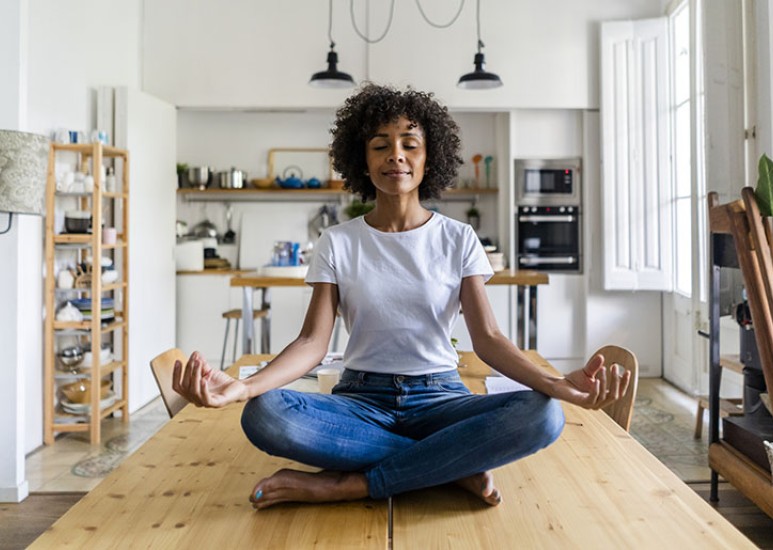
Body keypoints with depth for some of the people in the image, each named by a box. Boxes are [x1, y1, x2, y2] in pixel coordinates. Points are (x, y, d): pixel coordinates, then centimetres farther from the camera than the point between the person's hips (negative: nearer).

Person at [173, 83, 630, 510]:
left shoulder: (459, 240, 3)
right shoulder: (338, 243, 2)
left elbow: (487, 338, -6)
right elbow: (313, 341, -7)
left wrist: (559, 383, -26)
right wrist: (243, 386, -27)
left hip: (438, 397, 0)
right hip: (361, 398, 1)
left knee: (543, 415, -29)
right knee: (264, 415, -31)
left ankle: (347, 484, -22)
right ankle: (459, 467, -20)